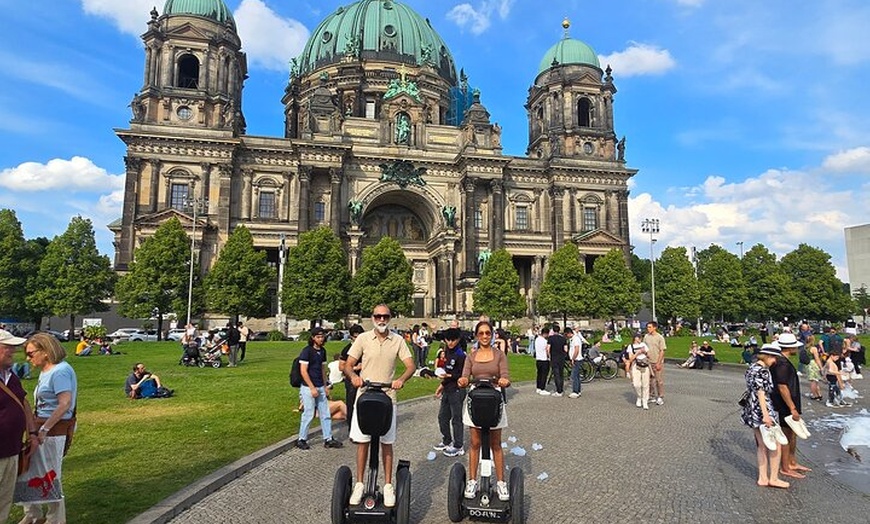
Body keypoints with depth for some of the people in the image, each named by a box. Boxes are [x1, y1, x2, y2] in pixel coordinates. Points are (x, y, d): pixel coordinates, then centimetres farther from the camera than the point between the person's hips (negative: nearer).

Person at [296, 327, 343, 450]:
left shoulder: (322, 351, 10)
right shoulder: (306, 351, -12)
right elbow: (303, 371, -15)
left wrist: (325, 386, 15)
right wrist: (312, 388, -16)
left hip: (320, 387, 7)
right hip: (308, 388, -7)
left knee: (325, 414, 8)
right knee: (308, 414, -1)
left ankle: (328, 439, 16)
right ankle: (301, 440, 14)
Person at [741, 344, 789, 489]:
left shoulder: (752, 367, 12)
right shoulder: (763, 370, -17)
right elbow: (761, 393, -22)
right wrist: (766, 415, -25)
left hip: (752, 411, 9)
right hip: (761, 410, -9)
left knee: (762, 446, 15)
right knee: (776, 445, 5)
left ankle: (763, 478, 20)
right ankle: (773, 478, 12)